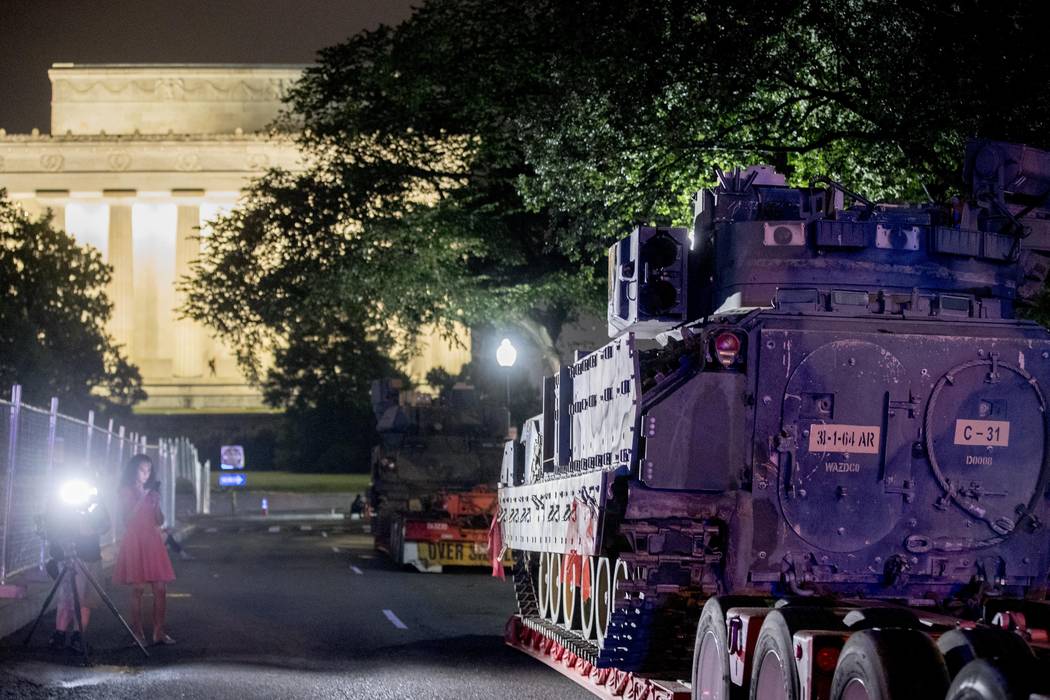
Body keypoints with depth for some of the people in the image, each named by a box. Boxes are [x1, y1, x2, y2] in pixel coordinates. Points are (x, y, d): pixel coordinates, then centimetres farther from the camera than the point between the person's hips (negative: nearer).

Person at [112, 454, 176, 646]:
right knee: (138, 588, -6)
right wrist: (141, 500, -13)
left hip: (153, 541, 5)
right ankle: (137, 632, -1)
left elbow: (160, 521, 15)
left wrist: (156, 503, -2)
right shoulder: (127, 491, 3)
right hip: (134, 541, -5)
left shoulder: (152, 491, 17)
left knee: (160, 588, -4)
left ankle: (159, 632, -2)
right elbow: (128, 519, -8)